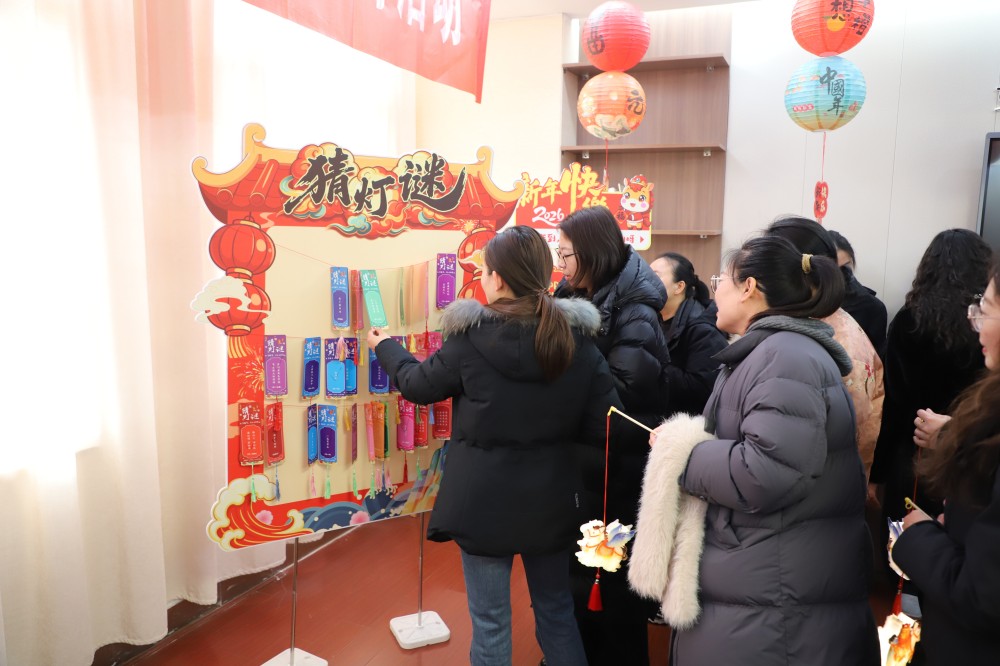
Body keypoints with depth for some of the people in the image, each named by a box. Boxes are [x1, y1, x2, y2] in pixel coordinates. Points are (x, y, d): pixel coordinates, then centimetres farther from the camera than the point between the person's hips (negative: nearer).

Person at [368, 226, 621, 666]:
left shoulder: (472, 337, -15)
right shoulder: (579, 339, -7)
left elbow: (418, 384, 1)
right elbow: (603, 426, -8)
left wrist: (385, 346, 20)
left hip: (484, 501, -3)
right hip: (551, 500, 3)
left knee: (490, 621, 13)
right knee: (556, 610, 22)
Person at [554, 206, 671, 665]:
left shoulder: (634, 312, -17)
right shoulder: (576, 299, 8)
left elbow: (622, 389, -25)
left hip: (616, 466, -7)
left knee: (613, 572, 9)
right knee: (574, 563, 19)